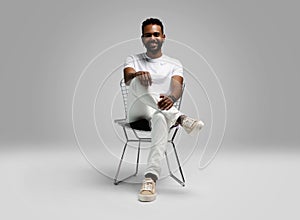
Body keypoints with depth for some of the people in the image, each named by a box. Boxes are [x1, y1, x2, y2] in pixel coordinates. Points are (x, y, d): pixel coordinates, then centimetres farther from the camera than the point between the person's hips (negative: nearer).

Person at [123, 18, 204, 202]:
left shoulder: (174, 64, 16)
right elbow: (128, 78, -6)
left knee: (161, 118, -40)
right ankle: (181, 118, -38)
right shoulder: (133, 60, 18)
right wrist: (137, 75, -33)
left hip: (163, 111, 0)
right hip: (138, 111, 1)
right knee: (139, 81, -31)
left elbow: (177, 86, -5)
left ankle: (151, 178, -49)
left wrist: (171, 98, -32)